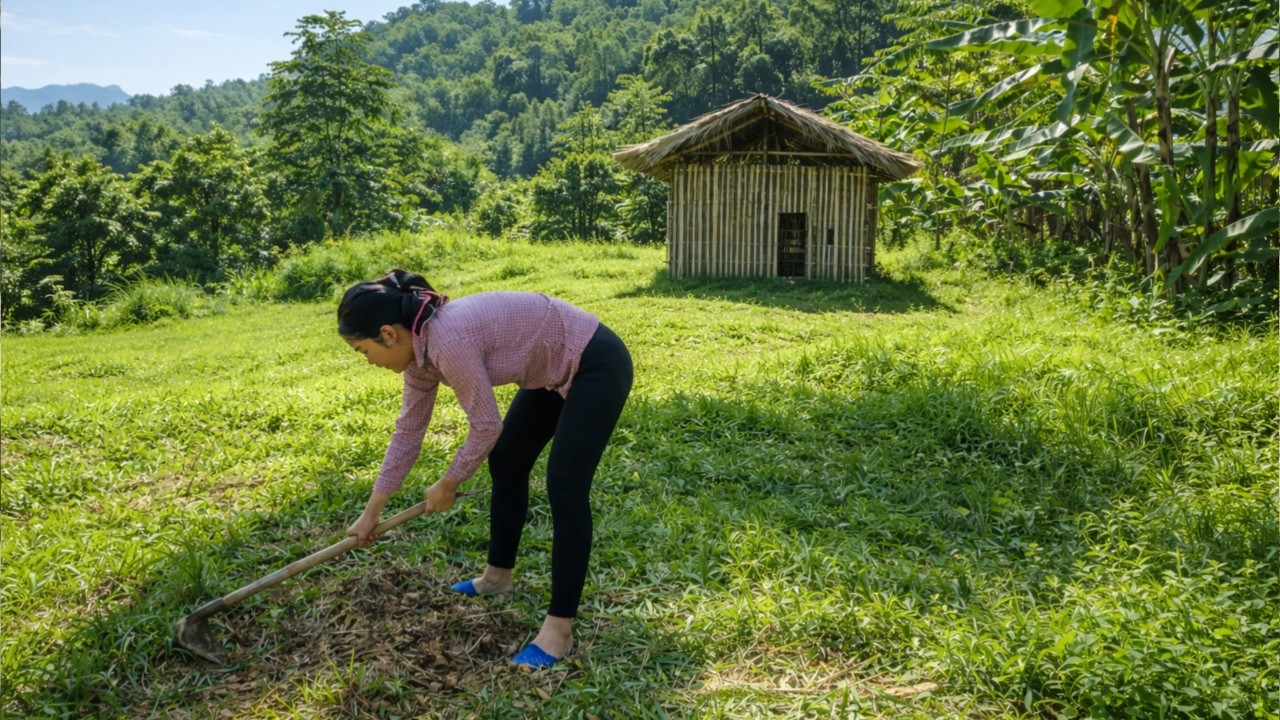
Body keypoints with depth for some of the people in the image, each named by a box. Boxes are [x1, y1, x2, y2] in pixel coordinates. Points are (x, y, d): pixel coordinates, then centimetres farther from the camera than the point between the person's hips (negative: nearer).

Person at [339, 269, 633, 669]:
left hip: (596, 364, -10)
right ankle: (498, 576, 34)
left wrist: (446, 485, -4)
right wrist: (372, 510, 13)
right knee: (505, 463, 16)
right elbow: (409, 430, 7)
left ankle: (560, 629, -6)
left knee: (565, 487, -13)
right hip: (554, 370, 10)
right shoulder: (421, 346, -2)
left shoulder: (449, 342, -30)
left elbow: (485, 428, -21)